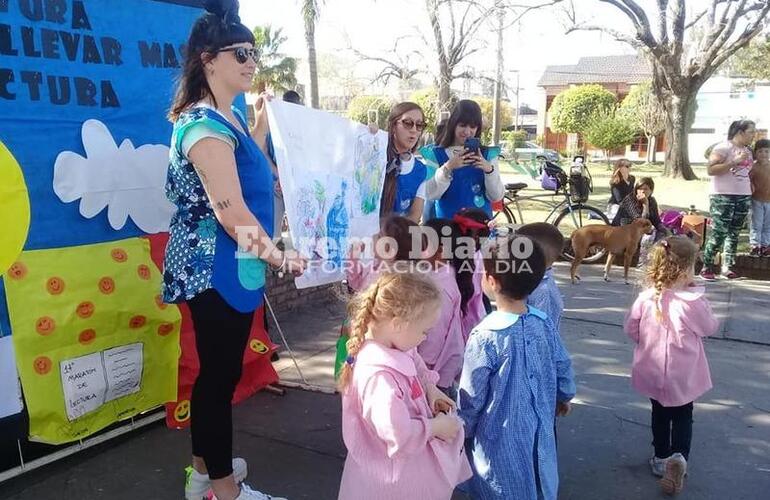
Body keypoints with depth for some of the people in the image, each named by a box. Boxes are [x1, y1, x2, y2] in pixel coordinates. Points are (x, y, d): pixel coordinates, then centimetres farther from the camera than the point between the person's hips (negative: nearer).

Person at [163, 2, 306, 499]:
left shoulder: (230, 116, 12)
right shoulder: (206, 126, -19)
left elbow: (252, 173, 27)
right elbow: (231, 212, -27)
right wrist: (279, 257, -22)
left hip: (224, 267, 10)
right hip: (217, 268, -10)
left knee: (216, 369, 19)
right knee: (221, 373, 2)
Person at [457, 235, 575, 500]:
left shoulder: (484, 337, -26)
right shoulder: (545, 323, -10)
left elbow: (471, 398, -16)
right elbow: (564, 367, 5)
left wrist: (462, 432, 1)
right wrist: (564, 397, 26)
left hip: (500, 440, -5)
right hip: (539, 431, 5)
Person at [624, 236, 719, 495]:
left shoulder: (646, 297, -14)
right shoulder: (693, 302, -23)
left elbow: (630, 328, -3)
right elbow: (710, 328, -4)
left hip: (653, 373, 3)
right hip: (682, 376, -3)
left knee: (660, 415, 21)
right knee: (682, 417, 15)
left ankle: (661, 458, 33)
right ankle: (679, 456, -6)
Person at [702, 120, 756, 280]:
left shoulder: (748, 151, 15)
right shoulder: (723, 147, -8)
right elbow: (711, 169, -17)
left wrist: (751, 183, 13)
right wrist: (734, 162, -20)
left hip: (744, 198, 7)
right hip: (723, 197, -7)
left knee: (733, 233, 7)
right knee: (719, 233, -9)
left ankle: (728, 266, 12)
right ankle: (707, 267, -1)